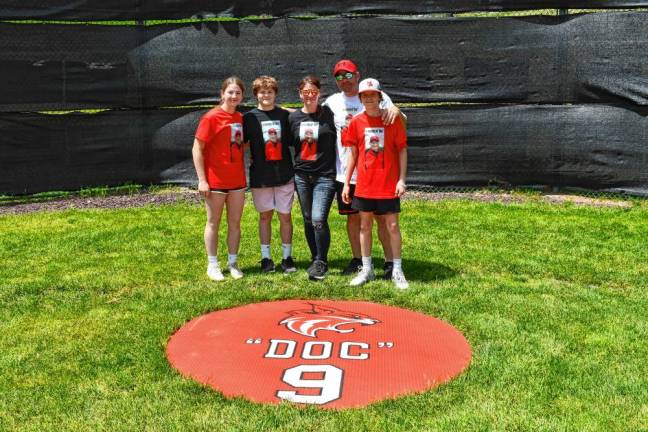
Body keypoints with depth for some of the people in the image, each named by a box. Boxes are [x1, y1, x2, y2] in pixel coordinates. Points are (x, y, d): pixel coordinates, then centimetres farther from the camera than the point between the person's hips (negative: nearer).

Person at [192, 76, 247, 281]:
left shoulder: (241, 118, 6)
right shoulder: (211, 117, -11)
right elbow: (197, 149, -12)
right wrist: (202, 180, -15)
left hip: (237, 180, 5)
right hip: (215, 180, -5)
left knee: (235, 222, 10)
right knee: (213, 223, 6)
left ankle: (233, 262, 22)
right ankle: (212, 265, 16)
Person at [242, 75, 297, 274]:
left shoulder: (285, 116, 5)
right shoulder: (249, 118, 2)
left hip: (284, 174, 1)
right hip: (260, 176, 0)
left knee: (285, 216, 4)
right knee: (265, 216, 8)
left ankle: (287, 257, 15)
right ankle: (266, 257, 17)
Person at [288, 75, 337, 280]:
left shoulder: (329, 114, -3)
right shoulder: (293, 117, 6)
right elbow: (288, 143, 15)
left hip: (325, 175, -4)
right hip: (302, 176, 4)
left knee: (319, 220, -14)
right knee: (308, 221, 11)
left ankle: (321, 262, 2)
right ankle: (316, 260, 27)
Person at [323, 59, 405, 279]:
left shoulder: (378, 97, -2)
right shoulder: (332, 102, 7)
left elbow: (402, 123, -5)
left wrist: (395, 110, -26)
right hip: (344, 172, 3)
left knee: (382, 216, 1)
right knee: (352, 217, 12)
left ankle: (390, 261, 10)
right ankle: (357, 259, 25)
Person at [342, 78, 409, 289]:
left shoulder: (392, 119, -3)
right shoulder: (356, 122, 3)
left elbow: (402, 150, -1)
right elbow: (353, 154, 8)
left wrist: (402, 179, -9)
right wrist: (346, 183, 6)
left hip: (388, 185, -2)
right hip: (364, 185, 3)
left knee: (392, 226, 2)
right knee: (365, 226, 9)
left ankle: (397, 271, 13)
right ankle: (366, 270, 21)